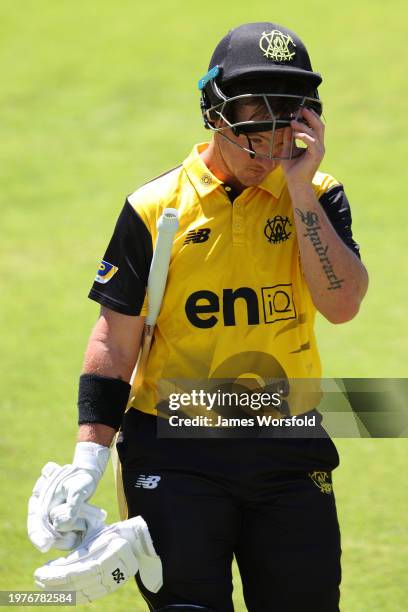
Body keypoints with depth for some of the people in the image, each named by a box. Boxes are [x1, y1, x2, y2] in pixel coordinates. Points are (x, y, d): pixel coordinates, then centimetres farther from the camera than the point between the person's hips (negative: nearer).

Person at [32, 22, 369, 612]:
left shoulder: (315, 196, 2)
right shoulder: (156, 208, -3)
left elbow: (341, 303, -13)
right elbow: (114, 341, 0)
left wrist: (300, 190, -16)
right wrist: (89, 460, -8)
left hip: (288, 453, 2)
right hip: (175, 451, -2)